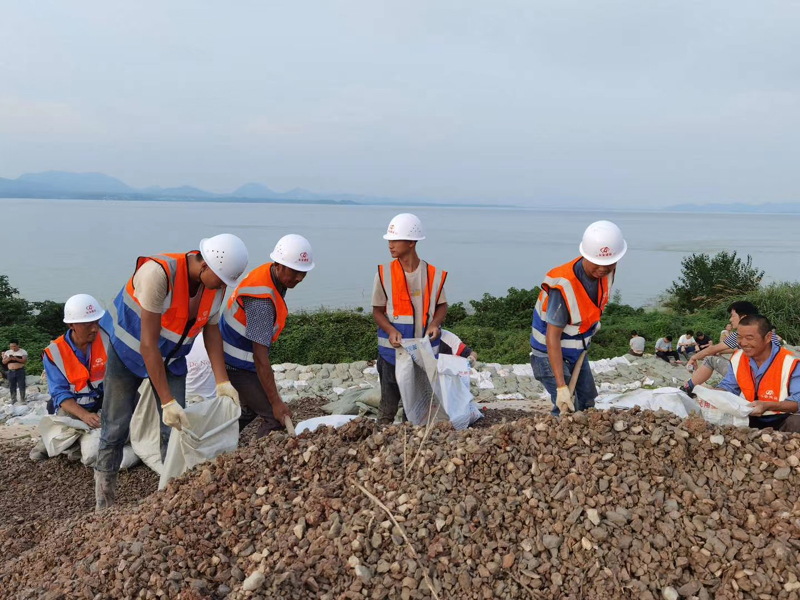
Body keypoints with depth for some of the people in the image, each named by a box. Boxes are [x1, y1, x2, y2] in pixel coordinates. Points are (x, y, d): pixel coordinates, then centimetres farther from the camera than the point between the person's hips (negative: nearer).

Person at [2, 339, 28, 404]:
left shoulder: (23, 352, -2)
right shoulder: (7, 352, 9)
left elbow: (25, 361, -13)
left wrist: (16, 359, -26)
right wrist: (8, 359, -16)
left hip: (20, 371, -3)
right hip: (11, 372, 4)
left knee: (21, 386, -3)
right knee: (12, 386, 7)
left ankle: (22, 399, 3)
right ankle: (13, 399, 17)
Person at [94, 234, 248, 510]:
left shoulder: (216, 285, -17)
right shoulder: (158, 272, -36)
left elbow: (212, 331, -4)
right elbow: (148, 343, -33)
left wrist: (222, 382, -12)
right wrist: (166, 401, -32)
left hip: (171, 360, 5)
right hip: (129, 351, -5)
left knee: (176, 428, -1)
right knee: (116, 427, 3)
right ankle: (103, 503, 19)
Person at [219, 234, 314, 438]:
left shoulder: (271, 275, -3)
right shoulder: (262, 300, -32)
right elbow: (260, 356, -31)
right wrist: (276, 401, -28)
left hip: (234, 358, 10)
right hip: (238, 365, -10)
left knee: (249, 410, 26)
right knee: (277, 418, -12)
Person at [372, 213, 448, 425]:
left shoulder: (433, 274, -4)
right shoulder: (384, 274, -5)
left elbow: (442, 305, 8)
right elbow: (377, 311, 0)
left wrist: (435, 324, -13)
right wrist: (391, 330, -19)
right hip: (392, 350, -1)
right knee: (388, 404, 5)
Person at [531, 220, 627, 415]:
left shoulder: (606, 270, -13)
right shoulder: (563, 285, -37)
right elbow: (553, 337, -34)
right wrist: (561, 386, -37)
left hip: (577, 349, 8)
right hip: (551, 351, -8)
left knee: (587, 401, 19)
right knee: (566, 409, -16)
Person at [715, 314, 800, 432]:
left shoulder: (789, 363, -18)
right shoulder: (737, 358, 0)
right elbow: (728, 387, 8)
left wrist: (767, 406, -36)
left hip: (781, 421, -4)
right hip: (749, 418, 5)